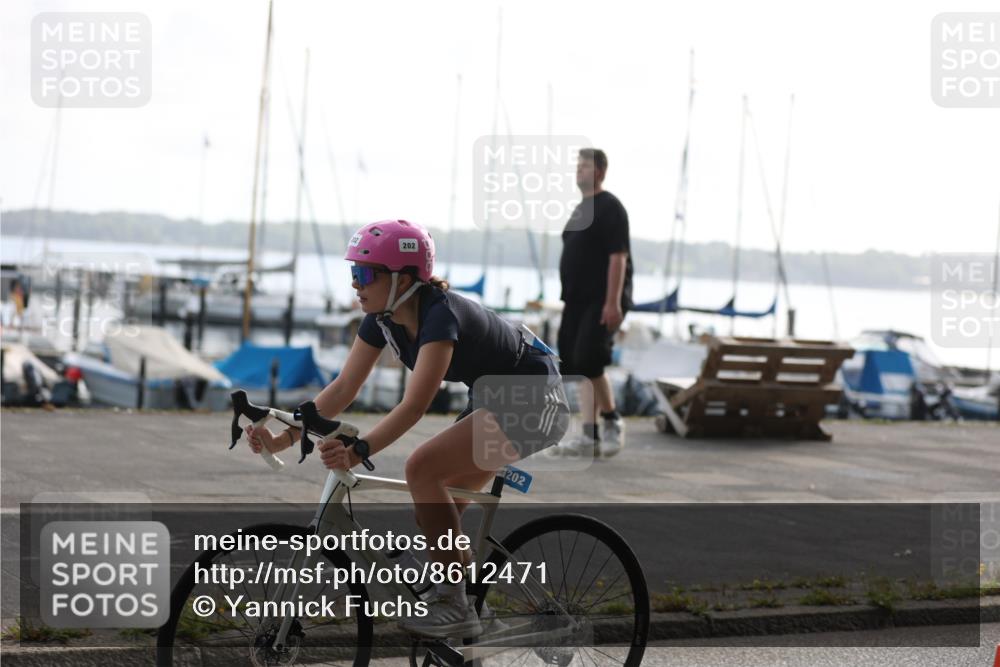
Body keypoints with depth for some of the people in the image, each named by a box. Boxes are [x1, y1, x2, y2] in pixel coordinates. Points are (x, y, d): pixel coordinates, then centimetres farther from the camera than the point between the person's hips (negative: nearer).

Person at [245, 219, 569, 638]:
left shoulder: (440, 315, -30)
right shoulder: (383, 318, -4)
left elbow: (414, 406, -38)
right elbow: (343, 389, -5)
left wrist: (357, 451, -50)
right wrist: (282, 439, -14)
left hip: (534, 401, -9)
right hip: (492, 399, 9)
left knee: (422, 468, -22)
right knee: (437, 515, 5)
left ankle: (456, 607, -15)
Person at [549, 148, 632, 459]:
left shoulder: (610, 208, -10)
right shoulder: (581, 209, 17)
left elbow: (618, 257, -17)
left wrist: (613, 302, -23)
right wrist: (570, 299, 19)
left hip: (603, 301, -9)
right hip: (579, 300, 9)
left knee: (588, 361, -18)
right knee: (580, 365, 5)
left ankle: (612, 420, -3)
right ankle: (590, 437, 10)